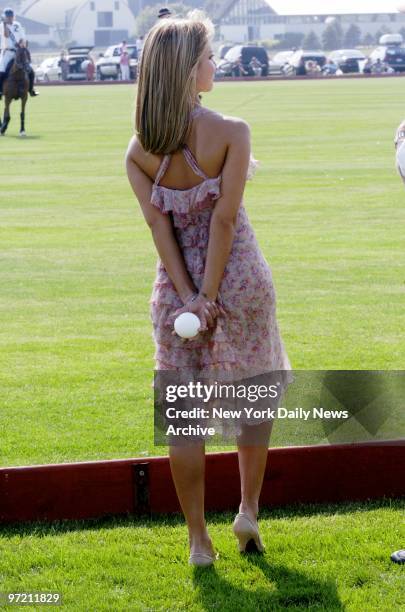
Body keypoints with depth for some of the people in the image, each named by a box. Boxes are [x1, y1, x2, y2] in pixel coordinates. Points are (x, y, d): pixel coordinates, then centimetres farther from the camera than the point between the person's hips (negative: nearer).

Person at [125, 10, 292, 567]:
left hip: (176, 286, 3)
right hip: (239, 280, -3)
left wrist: (190, 296, -10)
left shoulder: (139, 150, -3)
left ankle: (199, 541, 13)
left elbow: (158, 226, -7)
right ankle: (249, 510, 21)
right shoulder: (231, 133, -14)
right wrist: (211, 294, -14)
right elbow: (225, 217, -17)